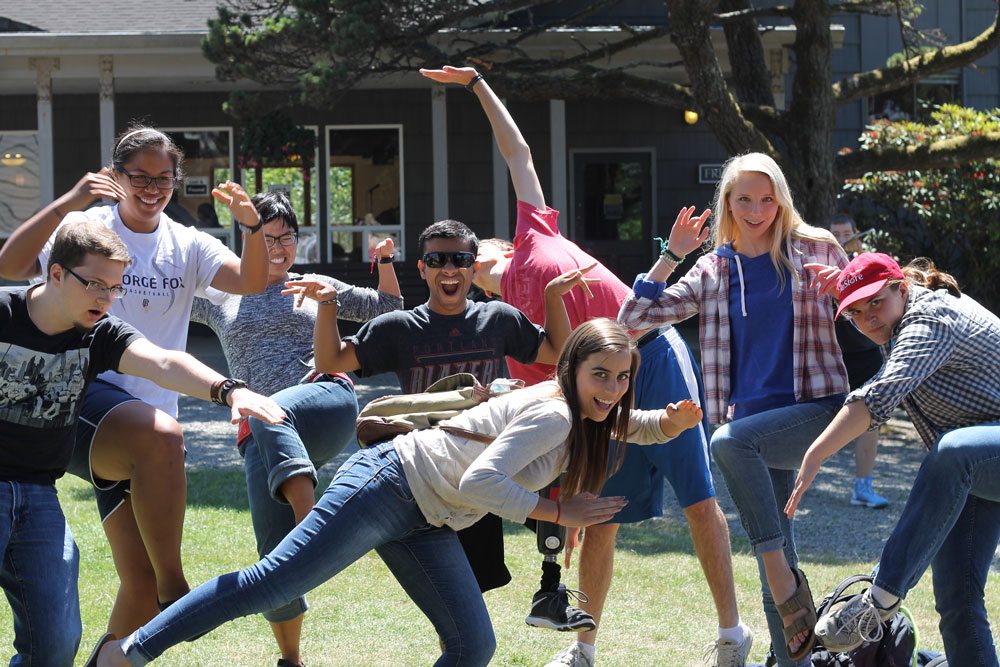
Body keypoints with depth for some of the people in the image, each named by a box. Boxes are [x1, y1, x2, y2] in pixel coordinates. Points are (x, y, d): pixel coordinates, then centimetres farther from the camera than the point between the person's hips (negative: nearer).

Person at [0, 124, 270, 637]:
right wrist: (66, 204, -26)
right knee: (161, 435, -38)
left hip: (146, 420, 6)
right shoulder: (86, 229, 1)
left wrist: (252, 228, -21)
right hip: (82, 399, -5)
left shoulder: (187, 247, 13)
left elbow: (252, 282, -2)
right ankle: (175, 590, -30)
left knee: (141, 583, 2)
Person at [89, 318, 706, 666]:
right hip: (391, 483, -9)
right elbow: (480, 482, -27)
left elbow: (641, 426, 27)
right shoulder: (553, 413, -19)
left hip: (425, 526, 9)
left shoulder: (588, 416, 10)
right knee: (273, 582, -13)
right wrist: (558, 512, -20)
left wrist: (677, 419, 5)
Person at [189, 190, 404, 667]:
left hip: (329, 402, -1)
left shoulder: (318, 287, 24)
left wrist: (385, 262, 14)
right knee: (275, 553, -11)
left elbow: (389, 312, 31)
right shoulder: (220, 297, 23)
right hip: (263, 434, 2)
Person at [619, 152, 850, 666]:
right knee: (773, 560, 2)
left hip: (815, 408, -4)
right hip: (753, 420, 4)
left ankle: (786, 580, -29)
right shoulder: (714, 270, 11)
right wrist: (672, 255, -1)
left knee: (729, 440, -33)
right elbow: (633, 317, 6)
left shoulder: (814, 248, 4)